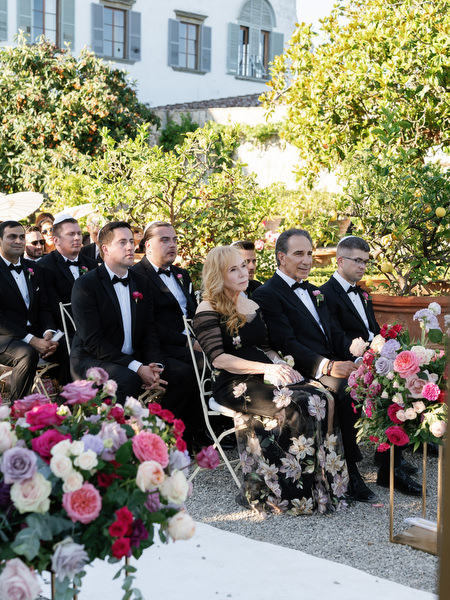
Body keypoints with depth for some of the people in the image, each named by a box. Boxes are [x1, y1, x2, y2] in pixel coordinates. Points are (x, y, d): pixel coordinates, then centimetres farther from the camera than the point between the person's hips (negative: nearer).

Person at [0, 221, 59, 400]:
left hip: (34, 333, 6)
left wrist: (48, 332, -9)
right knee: (28, 354, -35)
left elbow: (43, 306, 13)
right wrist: (30, 340, -21)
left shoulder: (33, 268, 15)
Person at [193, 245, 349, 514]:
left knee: (324, 398, -20)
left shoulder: (253, 305, 21)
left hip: (264, 378, 7)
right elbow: (219, 359, -12)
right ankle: (299, 493, -21)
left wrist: (282, 365, 0)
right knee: (299, 405, -30)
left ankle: (325, 481, -19)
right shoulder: (208, 310, -2)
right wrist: (267, 369, -18)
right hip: (234, 385, -7)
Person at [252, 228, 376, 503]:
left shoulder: (314, 292, 25)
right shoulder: (267, 295, -2)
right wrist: (328, 366, -24)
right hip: (306, 373, -7)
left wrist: (355, 358, -1)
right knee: (347, 389, -32)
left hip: (335, 365, 7)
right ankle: (351, 476, -24)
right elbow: (287, 344, -13)